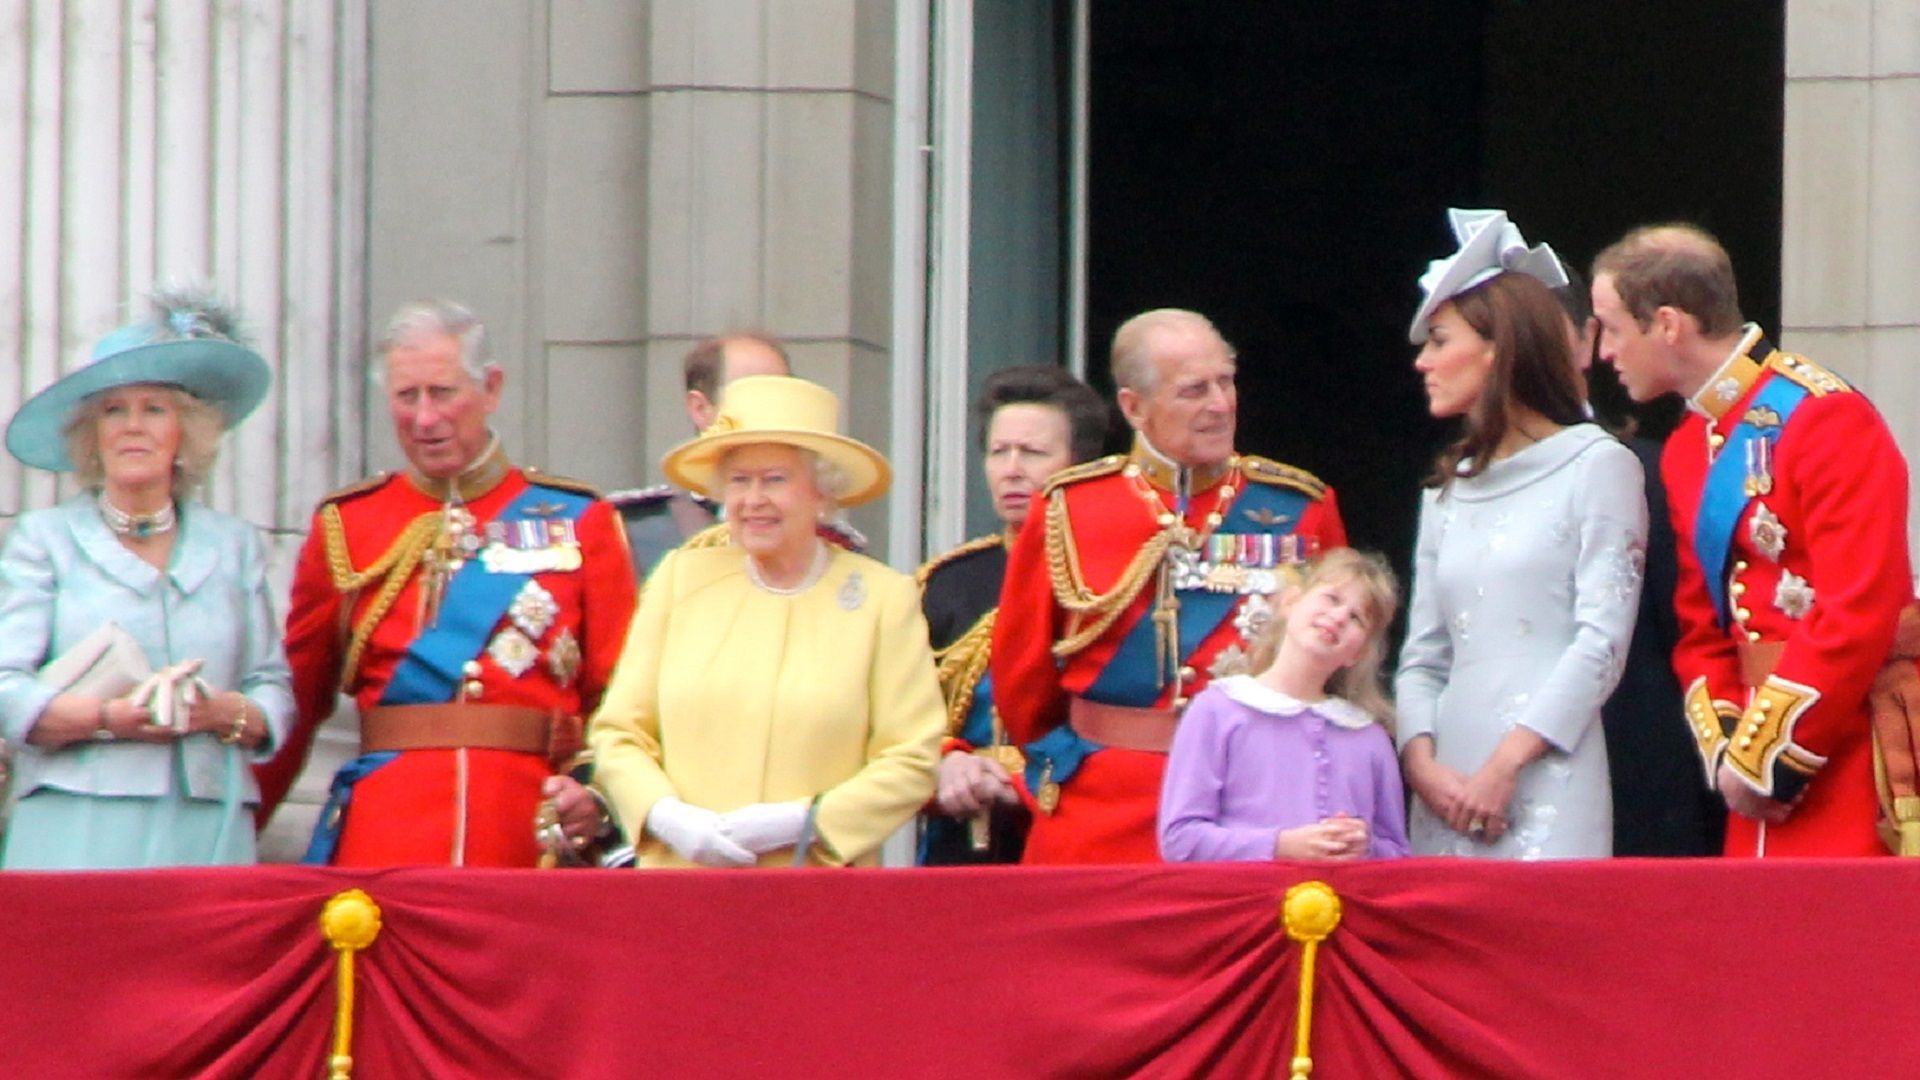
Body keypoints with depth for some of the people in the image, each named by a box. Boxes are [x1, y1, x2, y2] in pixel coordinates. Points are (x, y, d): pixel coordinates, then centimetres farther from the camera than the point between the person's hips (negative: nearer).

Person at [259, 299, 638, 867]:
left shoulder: (578, 522, 7)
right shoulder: (344, 526, 9)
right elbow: (297, 696, 11)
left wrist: (596, 789, -12)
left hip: (531, 836, 0)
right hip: (383, 836, 0)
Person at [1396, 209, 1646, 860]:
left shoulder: (1597, 468, 2)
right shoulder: (1448, 492, 20)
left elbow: (1602, 642, -7)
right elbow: (1422, 656, 16)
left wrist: (1505, 765, -14)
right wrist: (1422, 763, -4)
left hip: (1545, 788, -5)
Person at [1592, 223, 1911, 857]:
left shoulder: (1829, 421, -12)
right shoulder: (1687, 452, 15)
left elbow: (1858, 614, -18)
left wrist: (1765, 759, -14)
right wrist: (1727, 751, -1)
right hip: (1762, 785, 8)